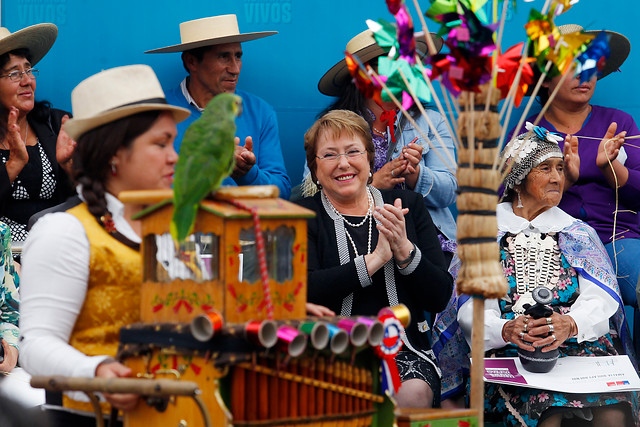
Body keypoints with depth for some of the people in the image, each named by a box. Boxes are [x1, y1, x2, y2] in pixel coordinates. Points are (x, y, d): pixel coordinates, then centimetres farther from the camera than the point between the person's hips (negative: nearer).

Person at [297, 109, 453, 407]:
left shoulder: (407, 205, 12)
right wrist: (374, 259, -14)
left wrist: (405, 250, -11)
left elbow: (440, 298, 5)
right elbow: (302, 293, -13)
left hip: (405, 352, 2)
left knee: (414, 392, -31)